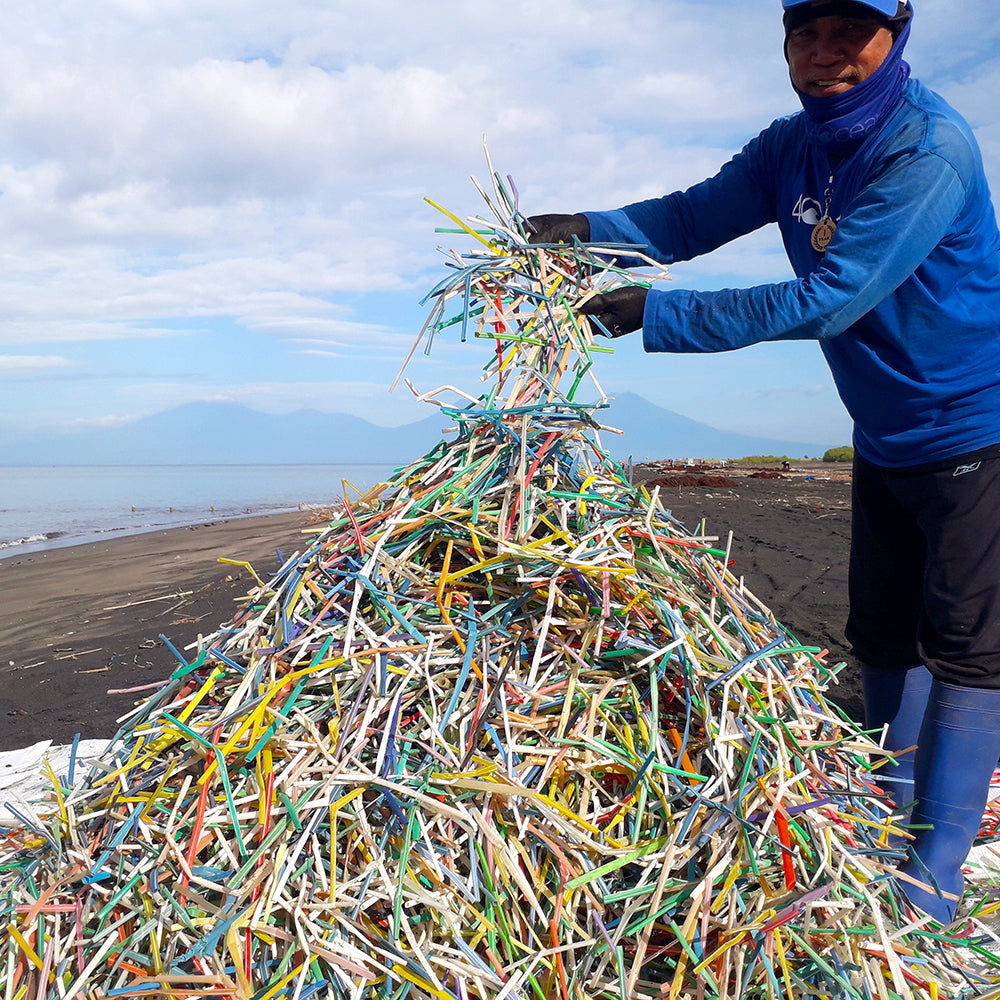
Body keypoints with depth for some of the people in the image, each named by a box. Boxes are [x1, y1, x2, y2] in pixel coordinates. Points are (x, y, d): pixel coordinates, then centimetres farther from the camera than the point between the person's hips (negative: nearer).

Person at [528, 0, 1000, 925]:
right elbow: (695, 217, -3)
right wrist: (591, 229, -21)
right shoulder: (793, 147, 0)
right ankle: (899, 806, 35)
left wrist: (655, 315, -34)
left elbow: (823, 300, -33)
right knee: (882, 636, 16)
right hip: (885, 443, 8)